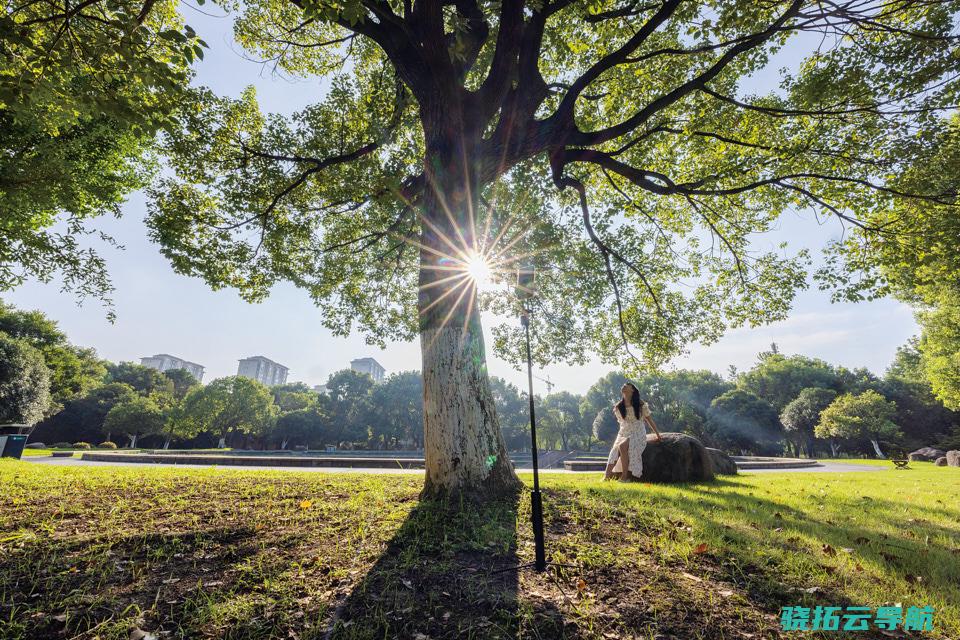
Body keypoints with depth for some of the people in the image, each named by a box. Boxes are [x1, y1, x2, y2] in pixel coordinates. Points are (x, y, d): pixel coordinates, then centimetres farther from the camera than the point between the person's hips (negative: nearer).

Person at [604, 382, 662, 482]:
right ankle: (606, 477, -30)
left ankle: (625, 476, -26)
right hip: (623, 434, 4)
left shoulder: (641, 405, -4)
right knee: (614, 451, -26)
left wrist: (658, 436, 10)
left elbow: (650, 421, 5)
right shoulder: (618, 407, 6)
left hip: (638, 435, -3)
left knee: (622, 446, -33)